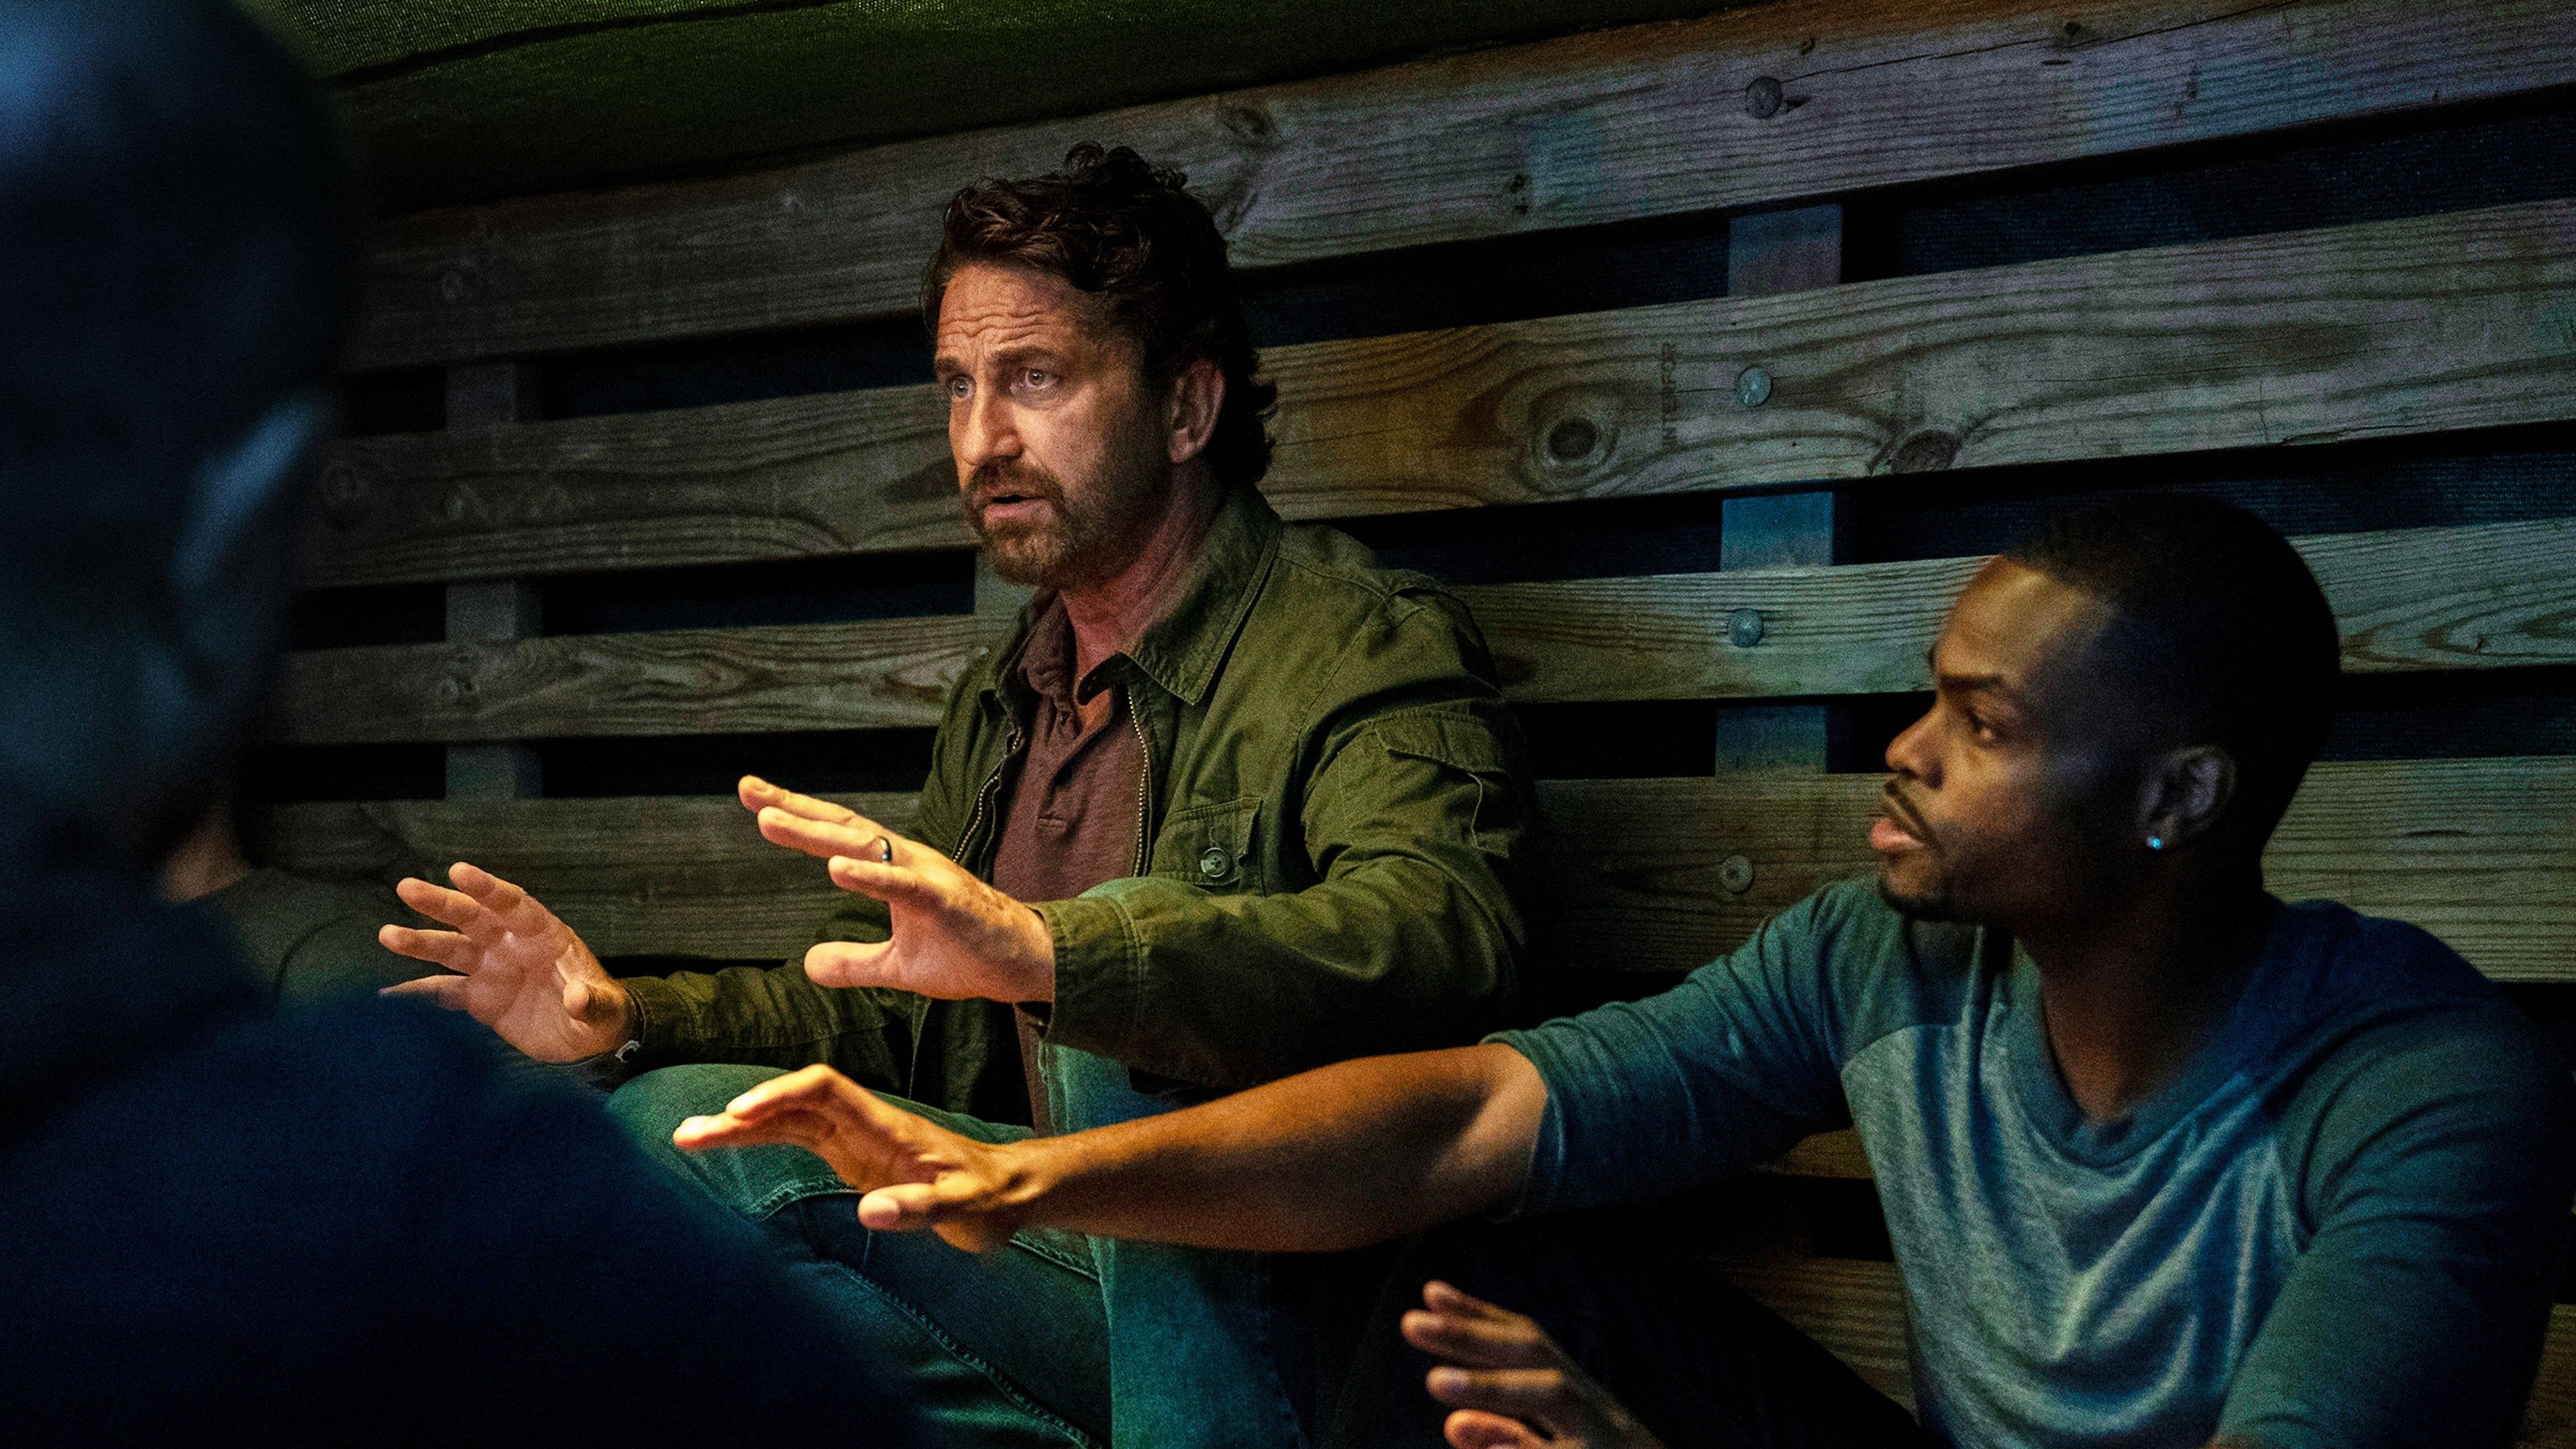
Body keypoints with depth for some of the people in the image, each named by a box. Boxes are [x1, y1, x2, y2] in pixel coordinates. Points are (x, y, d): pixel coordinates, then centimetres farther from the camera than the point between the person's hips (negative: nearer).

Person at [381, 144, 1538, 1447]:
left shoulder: (1363, 646, -9)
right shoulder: (1001, 704, 17)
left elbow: (1437, 937, -30)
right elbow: (880, 1004, 22)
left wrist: (1042, 948, -44)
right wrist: (627, 1015, 2)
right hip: (1072, 1263, 7)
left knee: (1141, 941, -31)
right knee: (671, 1127, -10)